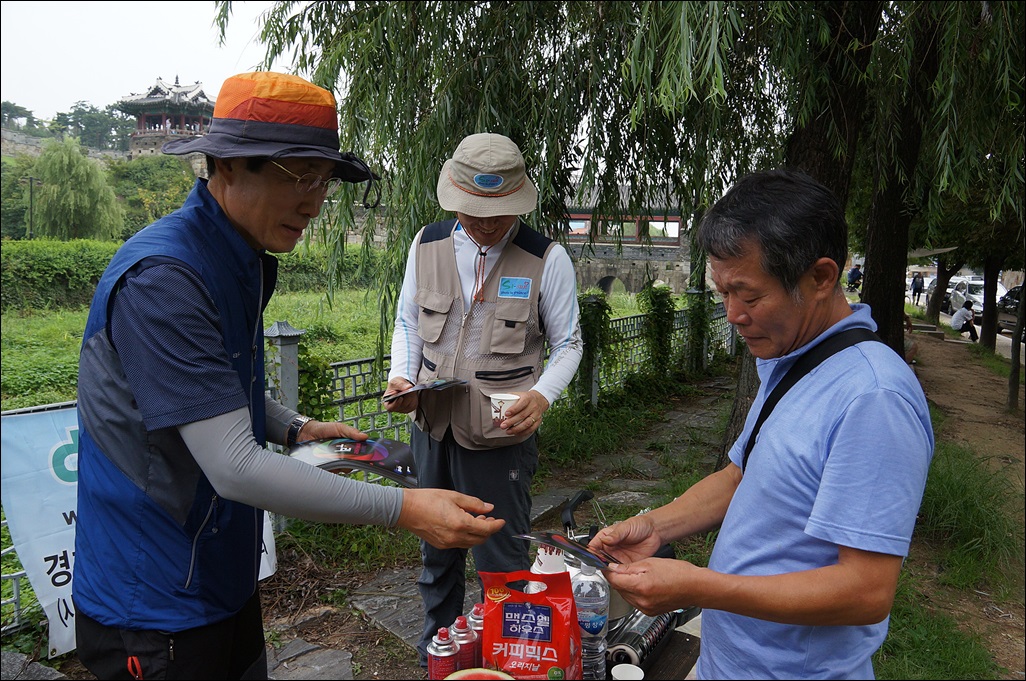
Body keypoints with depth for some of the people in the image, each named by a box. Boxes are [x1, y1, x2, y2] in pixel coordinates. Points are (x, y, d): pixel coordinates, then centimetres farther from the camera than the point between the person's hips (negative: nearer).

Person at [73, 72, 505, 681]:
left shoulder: (243, 262, 4)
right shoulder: (161, 277, -27)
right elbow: (235, 468, -31)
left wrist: (295, 428, 2)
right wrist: (403, 509, -30)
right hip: (157, 611, -8)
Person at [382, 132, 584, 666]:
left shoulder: (547, 259, -10)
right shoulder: (427, 245, 0)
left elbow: (568, 344, -3)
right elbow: (408, 323, 11)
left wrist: (541, 395, -22)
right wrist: (401, 376, -7)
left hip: (502, 435, -4)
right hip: (432, 426, 4)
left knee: (501, 561, 7)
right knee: (436, 548, 22)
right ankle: (435, 650, 46)